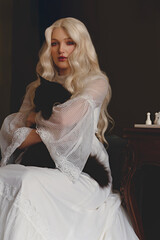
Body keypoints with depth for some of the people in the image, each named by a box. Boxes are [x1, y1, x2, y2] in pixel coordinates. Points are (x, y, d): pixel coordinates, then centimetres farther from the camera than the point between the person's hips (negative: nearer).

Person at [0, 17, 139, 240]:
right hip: (42, 168, 4)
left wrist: (37, 118, 5)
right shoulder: (38, 87, 19)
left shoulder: (97, 82, 4)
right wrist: (50, 132, -7)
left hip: (82, 173, -4)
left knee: (32, 183, -32)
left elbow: (66, 118, -14)